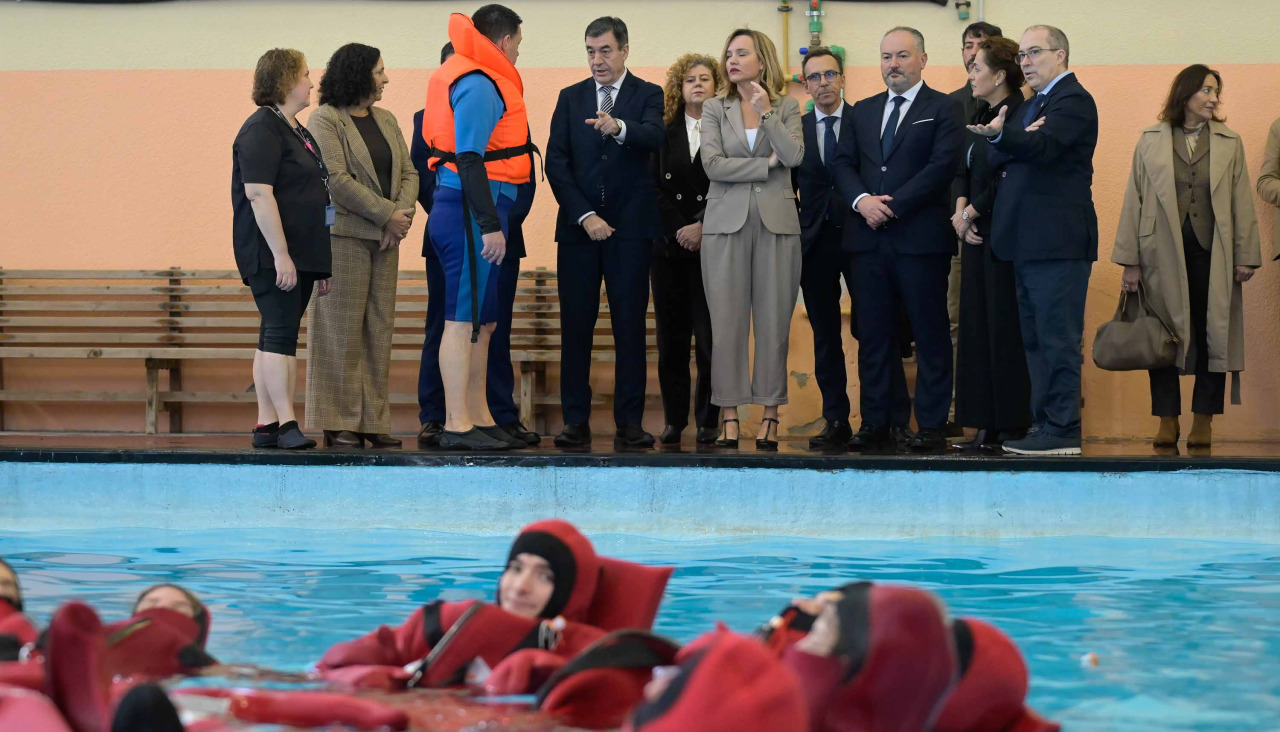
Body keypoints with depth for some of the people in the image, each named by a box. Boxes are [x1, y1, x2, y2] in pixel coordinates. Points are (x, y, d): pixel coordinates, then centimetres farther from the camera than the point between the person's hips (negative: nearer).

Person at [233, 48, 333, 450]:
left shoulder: (298, 131, 20)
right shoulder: (262, 130, -11)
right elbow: (259, 194, -19)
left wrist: (320, 264, 25)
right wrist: (280, 254, -24)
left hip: (298, 254, 9)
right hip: (272, 254, -9)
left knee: (276, 337, 8)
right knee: (280, 333, -12)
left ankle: (266, 424, 8)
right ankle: (285, 423, -14)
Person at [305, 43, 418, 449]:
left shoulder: (386, 120, 17)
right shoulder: (325, 120, -6)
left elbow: (408, 172, 12)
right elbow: (336, 179, -16)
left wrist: (402, 213, -7)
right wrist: (386, 214, -16)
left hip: (384, 236, 7)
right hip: (343, 235, -7)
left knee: (379, 328, 5)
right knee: (343, 329, -5)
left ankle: (374, 420, 8)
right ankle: (338, 423, -2)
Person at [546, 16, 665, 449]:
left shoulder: (647, 95, 4)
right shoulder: (570, 98, 11)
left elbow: (654, 137, -18)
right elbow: (556, 162, 3)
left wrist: (619, 128, -41)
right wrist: (585, 216, -8)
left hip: (630, 227, -2)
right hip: (578, 226, 2)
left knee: (630, 325, -2)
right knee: (575, 325, 0)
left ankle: (629, 423, 0)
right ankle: (576, 421, 3)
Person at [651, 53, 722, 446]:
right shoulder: (666, 131, 10)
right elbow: (657, 188, 6)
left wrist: (703, 228, -11)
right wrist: (679, 229, -6)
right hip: (670, 244, 3)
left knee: (710, 335, -5)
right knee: (671, 336, 3)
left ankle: (708, 421, -1)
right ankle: (674, 420, 7)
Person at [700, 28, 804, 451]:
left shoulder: (786, 107, 8)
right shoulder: (715, 109, 7)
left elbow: (794, 156, -8)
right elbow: (712, 163, -6)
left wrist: (766, 112, -11)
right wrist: (767, 163, -7)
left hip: (776, 223, 0)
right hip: (727, 224, 0)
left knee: (774, 321, 0)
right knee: (727, 321, -3)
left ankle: (770, 416, 5)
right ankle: (729, 418, 0)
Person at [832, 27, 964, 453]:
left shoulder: (943, 109, 1)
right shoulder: (864, 112, 18)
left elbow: (942, 166, -10)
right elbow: (844, 164, 12)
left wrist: (892, 205, -13)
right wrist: (862, 201, -8)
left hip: (920, 238, -5)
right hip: (869, 239, 5)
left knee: (930, 334, -2)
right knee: (872, 336, 5)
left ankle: (931, 426, 1)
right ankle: (875, 425, 8)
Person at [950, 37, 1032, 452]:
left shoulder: (1017, 115, -13)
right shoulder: (981, 115, 15)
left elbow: (1006, 180, -18)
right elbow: (964, 170, 15)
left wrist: (970, 213, -7)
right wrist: (961, 212, -2)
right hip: (978, 235, 9)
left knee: (1004, 329, -6)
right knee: (977, 327, 8)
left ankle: (1013, 429, -1)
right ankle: (987, 428, 11)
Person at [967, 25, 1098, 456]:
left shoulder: (1073, 100, -10)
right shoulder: (1034, 104, 22)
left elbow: (1044, 145, -26)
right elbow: (1021, 152, 16)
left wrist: (1001, 133, -42)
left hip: (1057, 242, -11)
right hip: (1030, 243, 11)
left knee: (1058, 339, -9)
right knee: (1035, 339, 14)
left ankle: (1062, 432, -8)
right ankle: (1044, 423, 20)